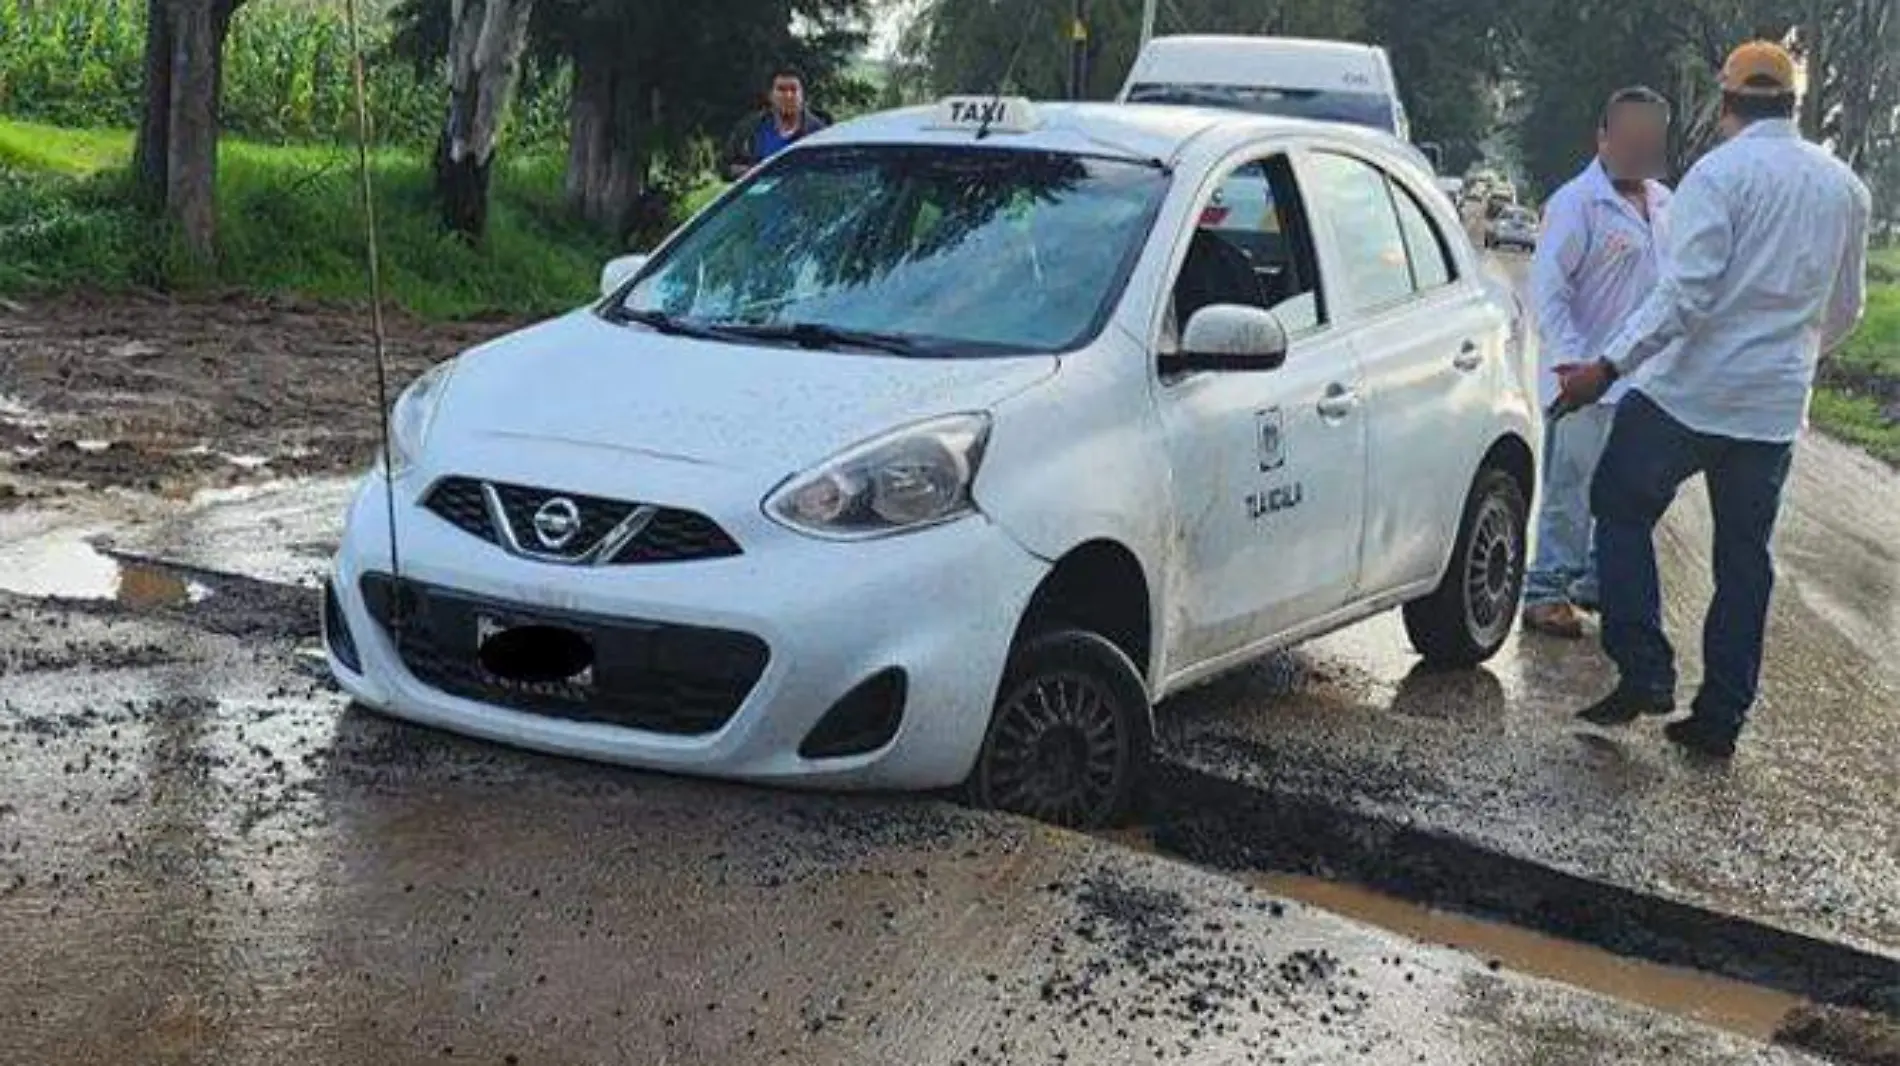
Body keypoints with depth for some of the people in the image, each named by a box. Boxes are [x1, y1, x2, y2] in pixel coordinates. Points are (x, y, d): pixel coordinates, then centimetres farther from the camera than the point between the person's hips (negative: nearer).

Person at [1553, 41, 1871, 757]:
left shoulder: (1722, 172, -10)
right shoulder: (1846, 188, 10)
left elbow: (1686, 291, -21)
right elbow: (1845, 308, 20)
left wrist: (1608, 368, -22)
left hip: (1688, 390, -5)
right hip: (1776, 405, 6)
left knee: (1623, 511, 11)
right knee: (1745, 557, 11)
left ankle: (1644, 672, 0)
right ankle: (1721, 718, 14)